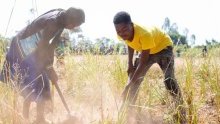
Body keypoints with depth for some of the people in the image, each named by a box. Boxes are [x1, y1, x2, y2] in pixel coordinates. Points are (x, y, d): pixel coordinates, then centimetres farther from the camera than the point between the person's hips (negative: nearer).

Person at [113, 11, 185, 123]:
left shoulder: (144, 34, -43)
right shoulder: (123, 34, -24)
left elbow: (143, 64, -38)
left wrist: (128, 86, -39)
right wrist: (130, 64, -4)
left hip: (162, 46, -6)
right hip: (146, 50, 6)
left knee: (169, 80, -20)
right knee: (134, 80, -1)